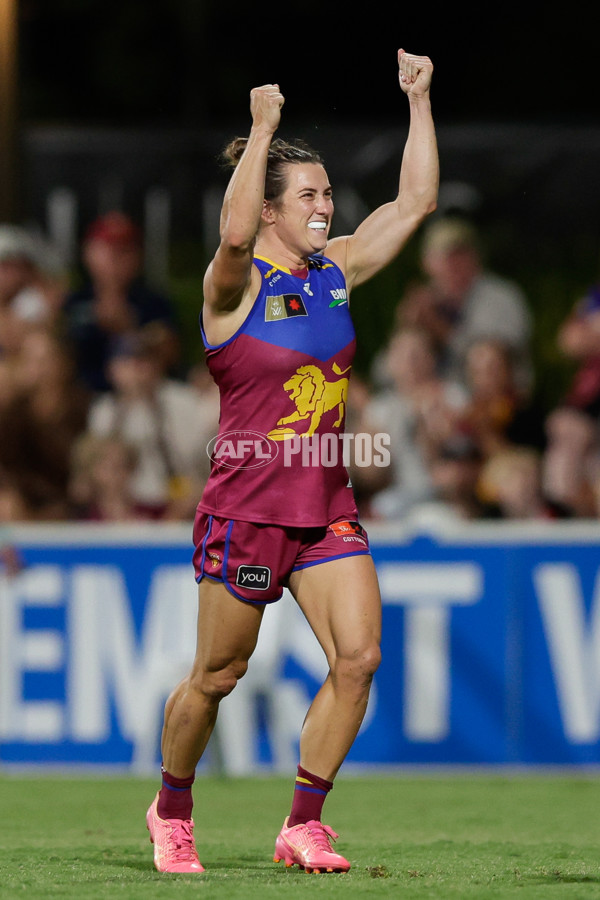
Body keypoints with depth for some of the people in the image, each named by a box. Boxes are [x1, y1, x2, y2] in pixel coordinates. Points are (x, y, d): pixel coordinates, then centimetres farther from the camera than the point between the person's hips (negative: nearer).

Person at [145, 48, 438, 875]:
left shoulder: (336, 269, 7)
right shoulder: (236, 283, -12)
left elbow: (416, 201, 8)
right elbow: (234, 233, -36)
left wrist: (420, 103, 2)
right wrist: (262, 130, -36)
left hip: (328, 509, 5)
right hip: (246, 509, -5)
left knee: (359, 658, -11)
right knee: (217, 676, 6)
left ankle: (303, 824, 0)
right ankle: (172, 807, 31)